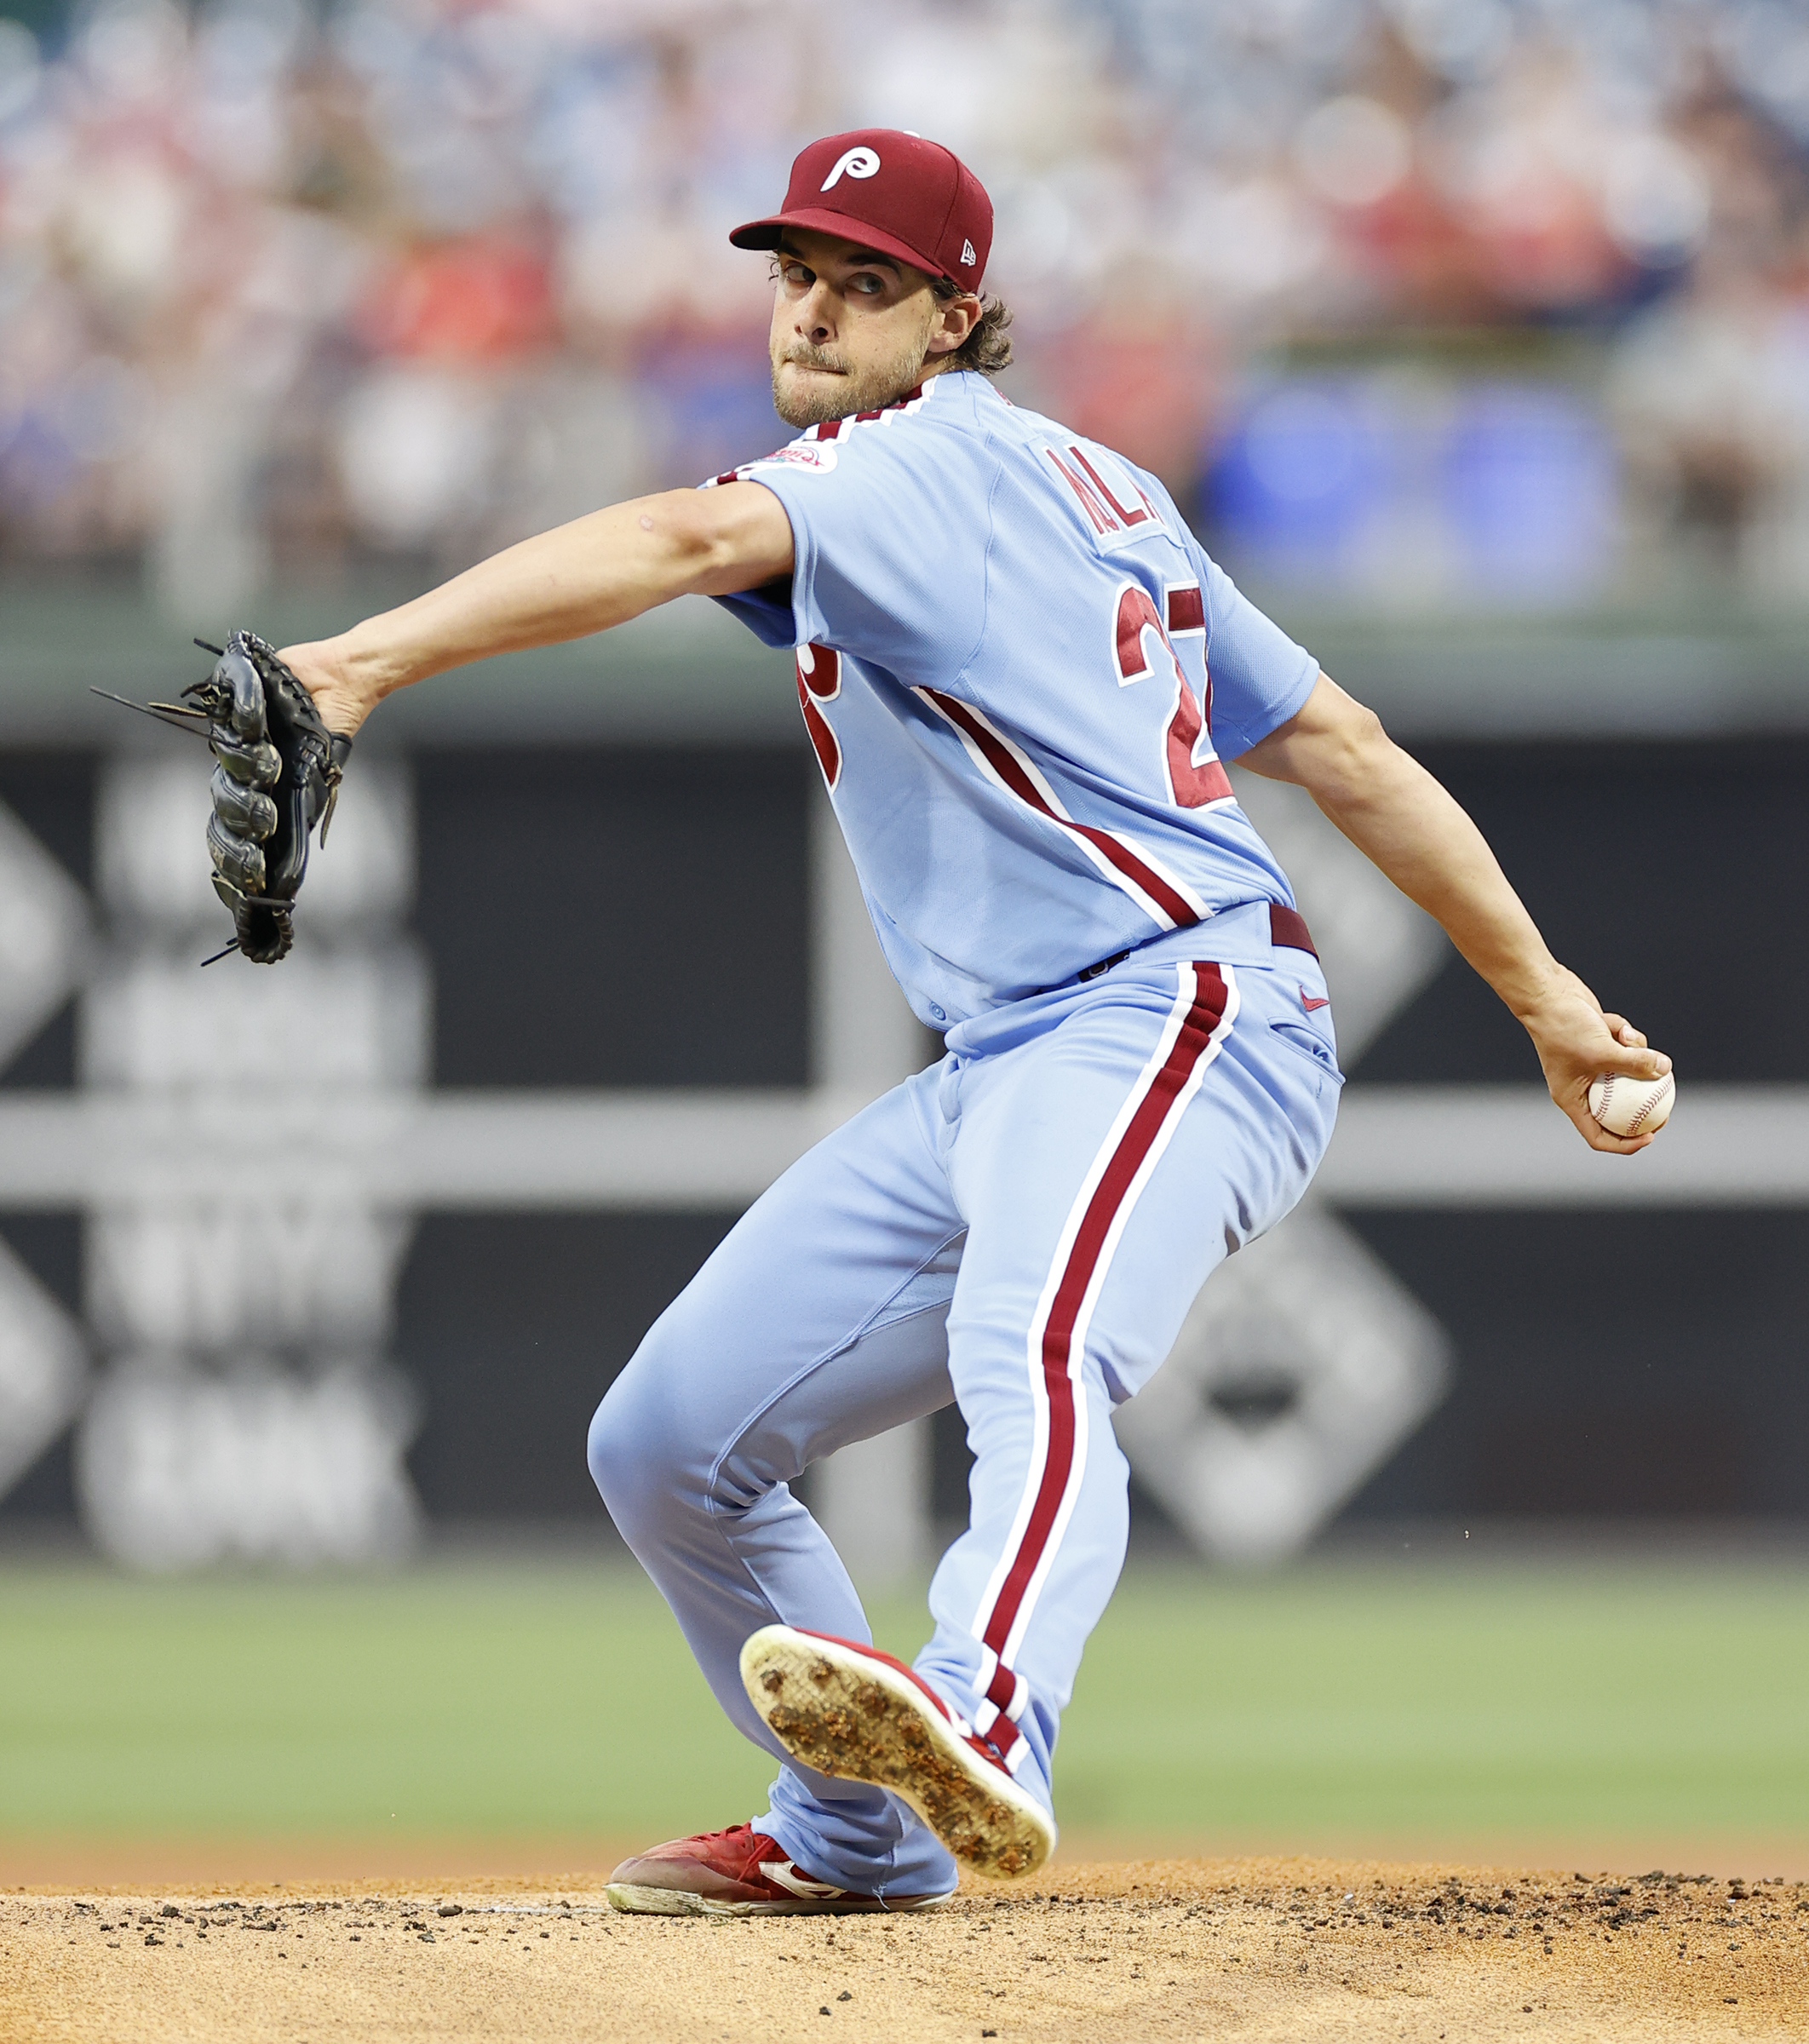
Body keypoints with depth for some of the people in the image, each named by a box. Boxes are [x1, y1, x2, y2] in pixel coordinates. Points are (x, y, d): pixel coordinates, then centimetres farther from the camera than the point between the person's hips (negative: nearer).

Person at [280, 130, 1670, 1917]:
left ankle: (985, 1730, -68)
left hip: (1173, 1014, -10)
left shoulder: (928, 463, -6)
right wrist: (1541, 996, 23)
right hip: (999, 1080, 10)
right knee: (668, 1444, 11)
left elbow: (689, 541, -27)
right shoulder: (1083, 488, 21)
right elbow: (1338, 746, 22)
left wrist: (376, 656, -39)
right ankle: (858, 1836, 29)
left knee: (1030, 1355, -40)